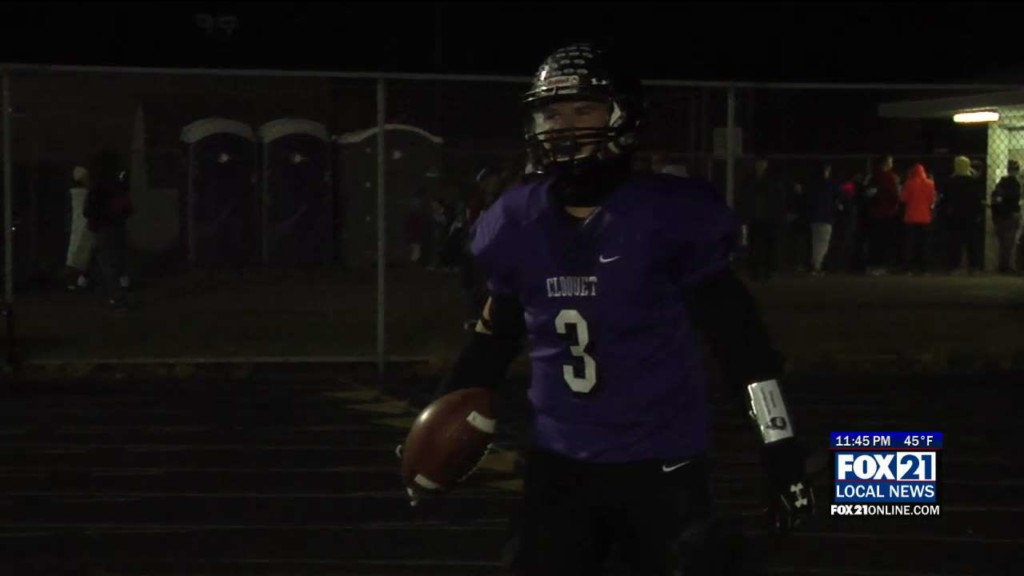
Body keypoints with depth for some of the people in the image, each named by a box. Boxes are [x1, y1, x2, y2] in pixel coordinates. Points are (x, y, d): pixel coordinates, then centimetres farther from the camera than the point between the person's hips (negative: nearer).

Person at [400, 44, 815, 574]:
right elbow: (496, 336, 17)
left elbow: (739, 341, -8)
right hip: (558, 465, 4)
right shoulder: (519, 225, 2)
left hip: (659, 466, -4)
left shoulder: (668, 217, -12)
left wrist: (782, 452, -10)